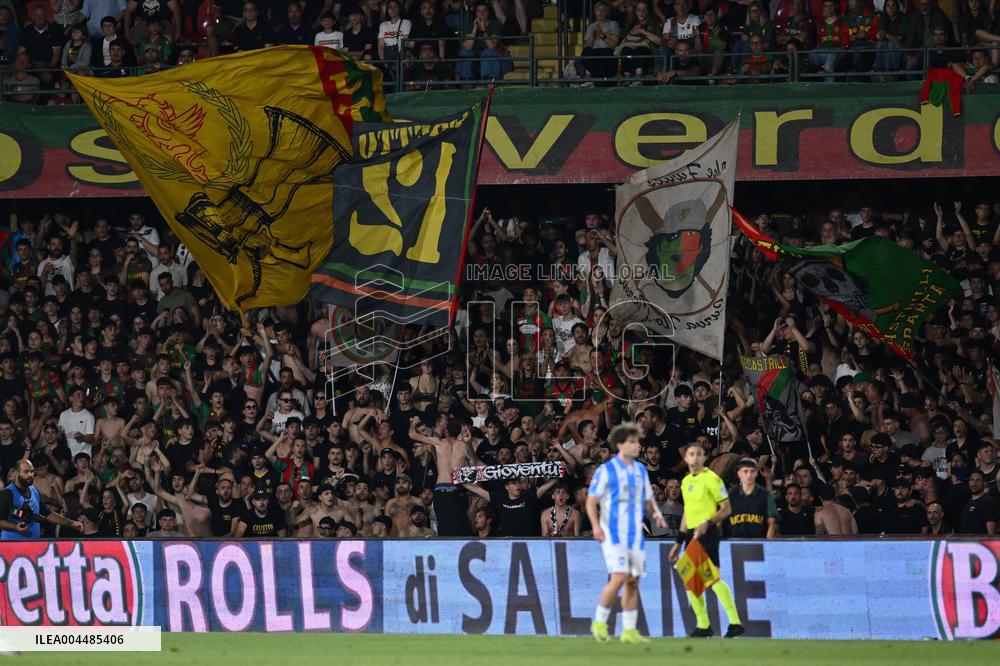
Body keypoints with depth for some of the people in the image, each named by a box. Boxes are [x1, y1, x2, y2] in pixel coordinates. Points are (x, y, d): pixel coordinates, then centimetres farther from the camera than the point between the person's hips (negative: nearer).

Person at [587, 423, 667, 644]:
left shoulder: (640, 470, 12)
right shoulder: (606, 470, -5)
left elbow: (648, 499, 20)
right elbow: (591, 501, -5)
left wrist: (656, 513, -2)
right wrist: (596, 525, -20)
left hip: (635, 535, 6)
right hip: (614, 534, -6)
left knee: (633, 582, 6)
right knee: (619, 577, -17)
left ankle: (629, 630, 12)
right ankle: (599, 622, -1)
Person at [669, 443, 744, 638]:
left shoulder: (711, 479, -6)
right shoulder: (686, 481, 16)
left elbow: (727, 509, -7)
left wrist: (708, 523, -22)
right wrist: (679, 543, 23)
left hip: (707, 534, -8)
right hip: (691, 534, 8)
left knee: (713, 578, -15)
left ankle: (735, 623, -12)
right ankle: (703, 626, 14)